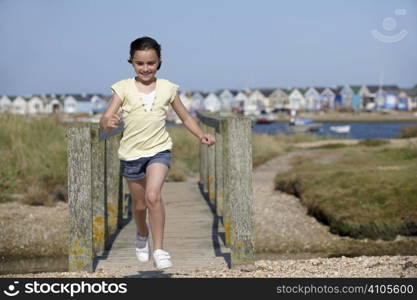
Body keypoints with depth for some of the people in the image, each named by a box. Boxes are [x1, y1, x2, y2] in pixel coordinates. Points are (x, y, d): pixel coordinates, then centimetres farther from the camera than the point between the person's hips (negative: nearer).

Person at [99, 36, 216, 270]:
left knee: (153, 195, -24)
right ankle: (142, 235, 48)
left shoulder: (167, 88, 1)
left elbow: (186, 117, 11)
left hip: (159, 151, -1)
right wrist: (109, 123, -34)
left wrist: (201, 135, -5)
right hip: (131, 154, 1)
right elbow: (105, 119, -10)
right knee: (139, 204, 16)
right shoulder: (124, 88, -3)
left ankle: (159, 249, -15)